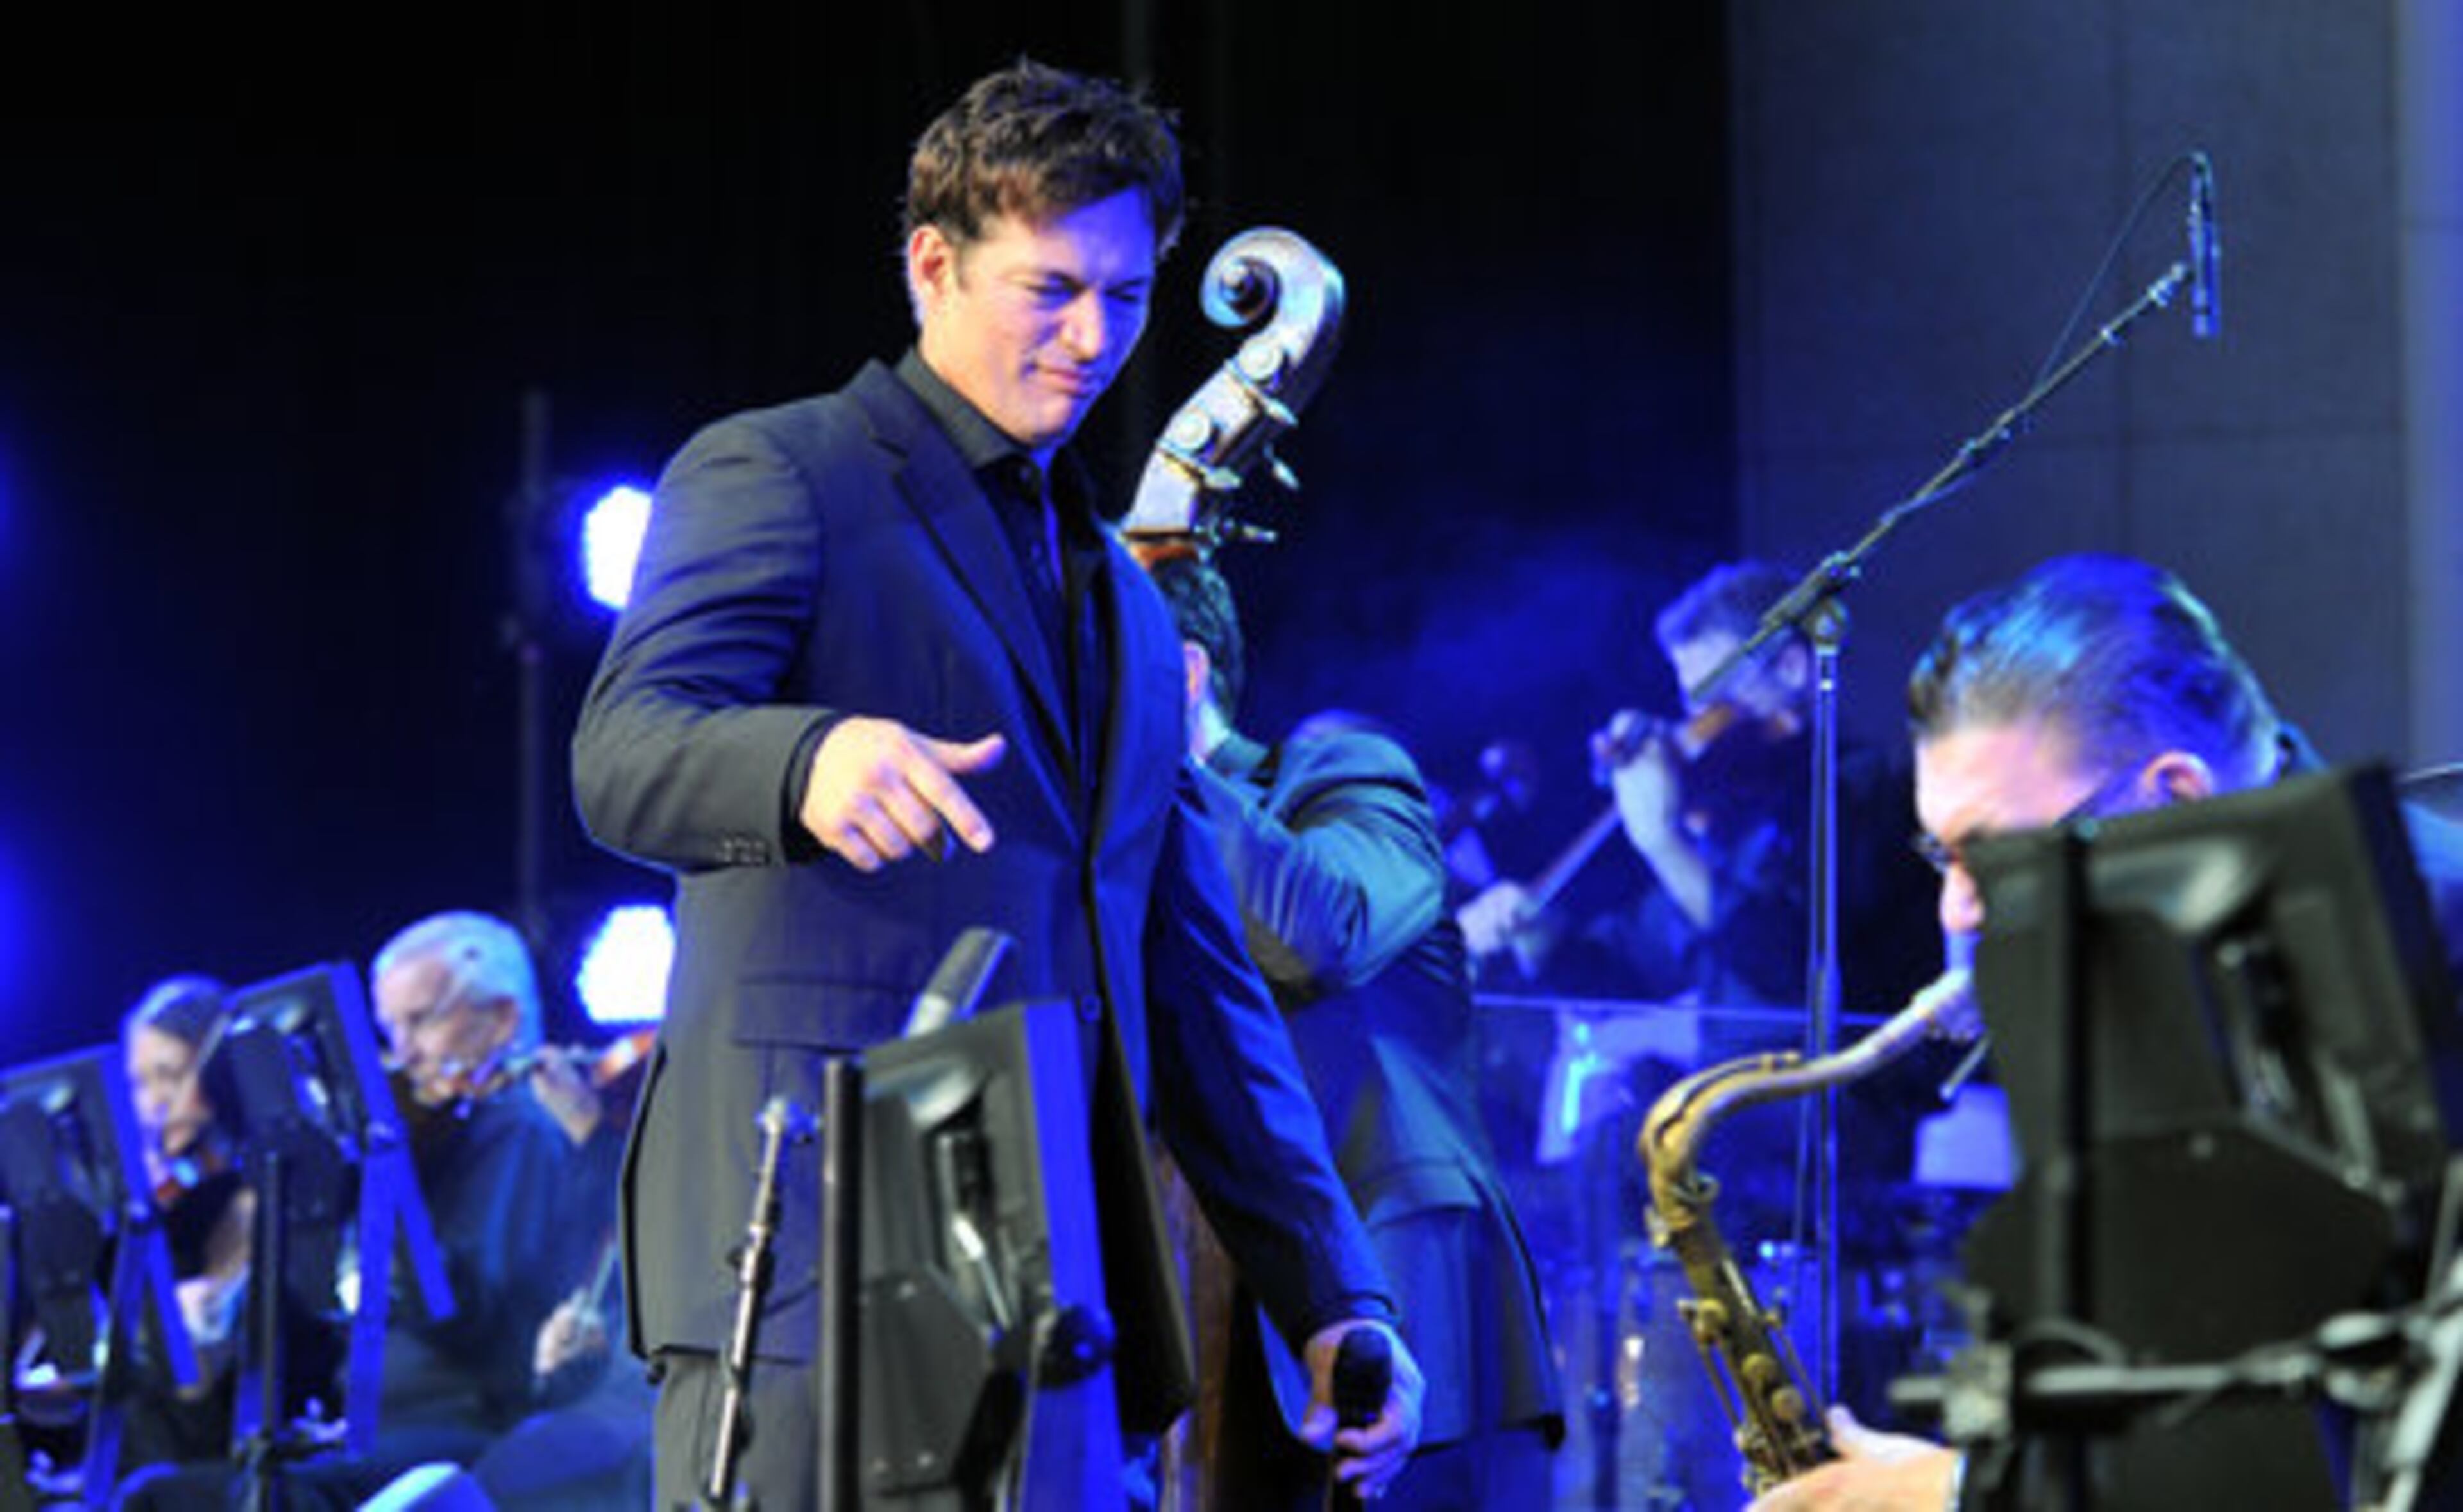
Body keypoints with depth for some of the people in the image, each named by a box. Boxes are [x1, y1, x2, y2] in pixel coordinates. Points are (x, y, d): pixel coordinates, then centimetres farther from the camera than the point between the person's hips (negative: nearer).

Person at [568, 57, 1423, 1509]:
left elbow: (1197, 982, 24)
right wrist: (814, 760, -38)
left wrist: (1338, 1305, 16)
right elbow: (626, 755, -15)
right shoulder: (771, 476, 2)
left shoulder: (1126, 605, 25)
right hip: (807, 1260, -7)